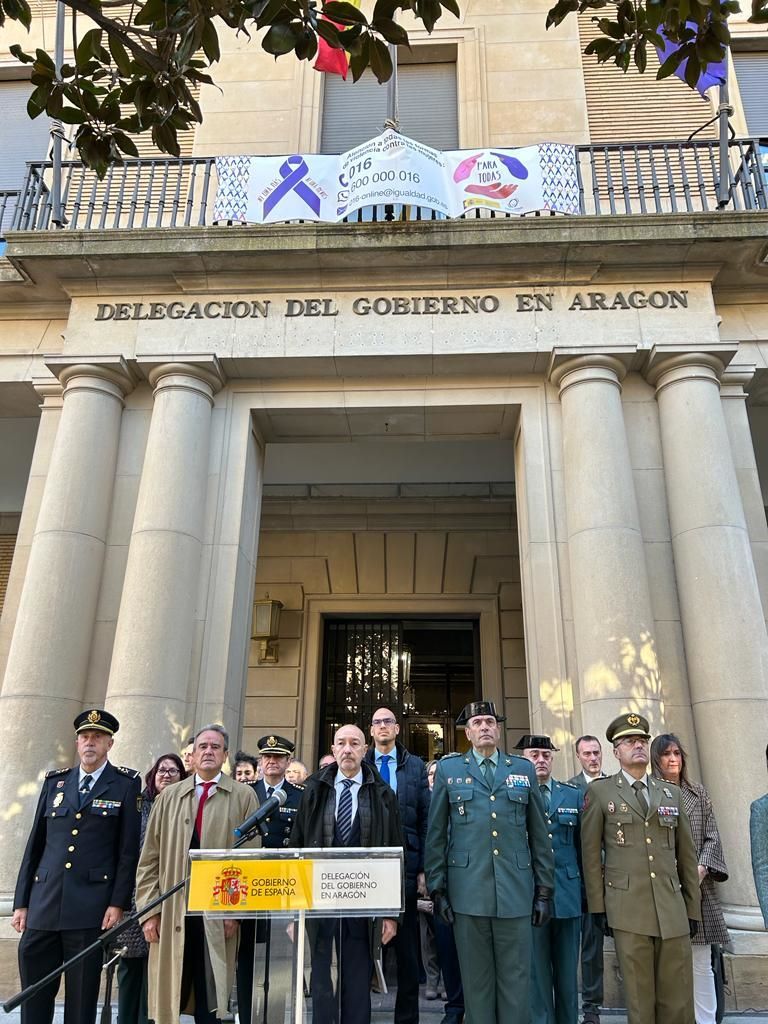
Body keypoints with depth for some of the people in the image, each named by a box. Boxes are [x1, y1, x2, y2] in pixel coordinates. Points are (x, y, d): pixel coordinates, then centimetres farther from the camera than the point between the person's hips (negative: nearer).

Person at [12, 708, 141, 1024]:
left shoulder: (126, 784, 0)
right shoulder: (54, 781, 11)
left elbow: (128, 850, -3)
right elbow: (34, 845, 12)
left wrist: (118, 903, -8)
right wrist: (21, 902, 8)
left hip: (90, 908, -3)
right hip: (43, 905, 3)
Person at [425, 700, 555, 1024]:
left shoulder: (524, 769, 9)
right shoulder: (449, 769, 6)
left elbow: (539, 835, 10)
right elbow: (435, 836, 5)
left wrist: (545, 890, 6)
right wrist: (437, 889, 2)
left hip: (516, 891, 1)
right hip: (468, 891, -1)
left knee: (515, 979, 6)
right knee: (476, 980, 8)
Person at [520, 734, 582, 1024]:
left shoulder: (574, 795, 8)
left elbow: (583, 846, 10)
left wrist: (585, 888, 6)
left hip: (568, 895, 3)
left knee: (567, 973, 12)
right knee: (537, 973, 6)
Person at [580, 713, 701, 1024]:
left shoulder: (672, 793, 14)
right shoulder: (599, 792, 3)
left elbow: (687, 856, 15)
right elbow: (591, 853, 3)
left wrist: (693, 909, 13)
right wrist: (598, 908, 1)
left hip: (673, 910, 3)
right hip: (628, 911, -3)